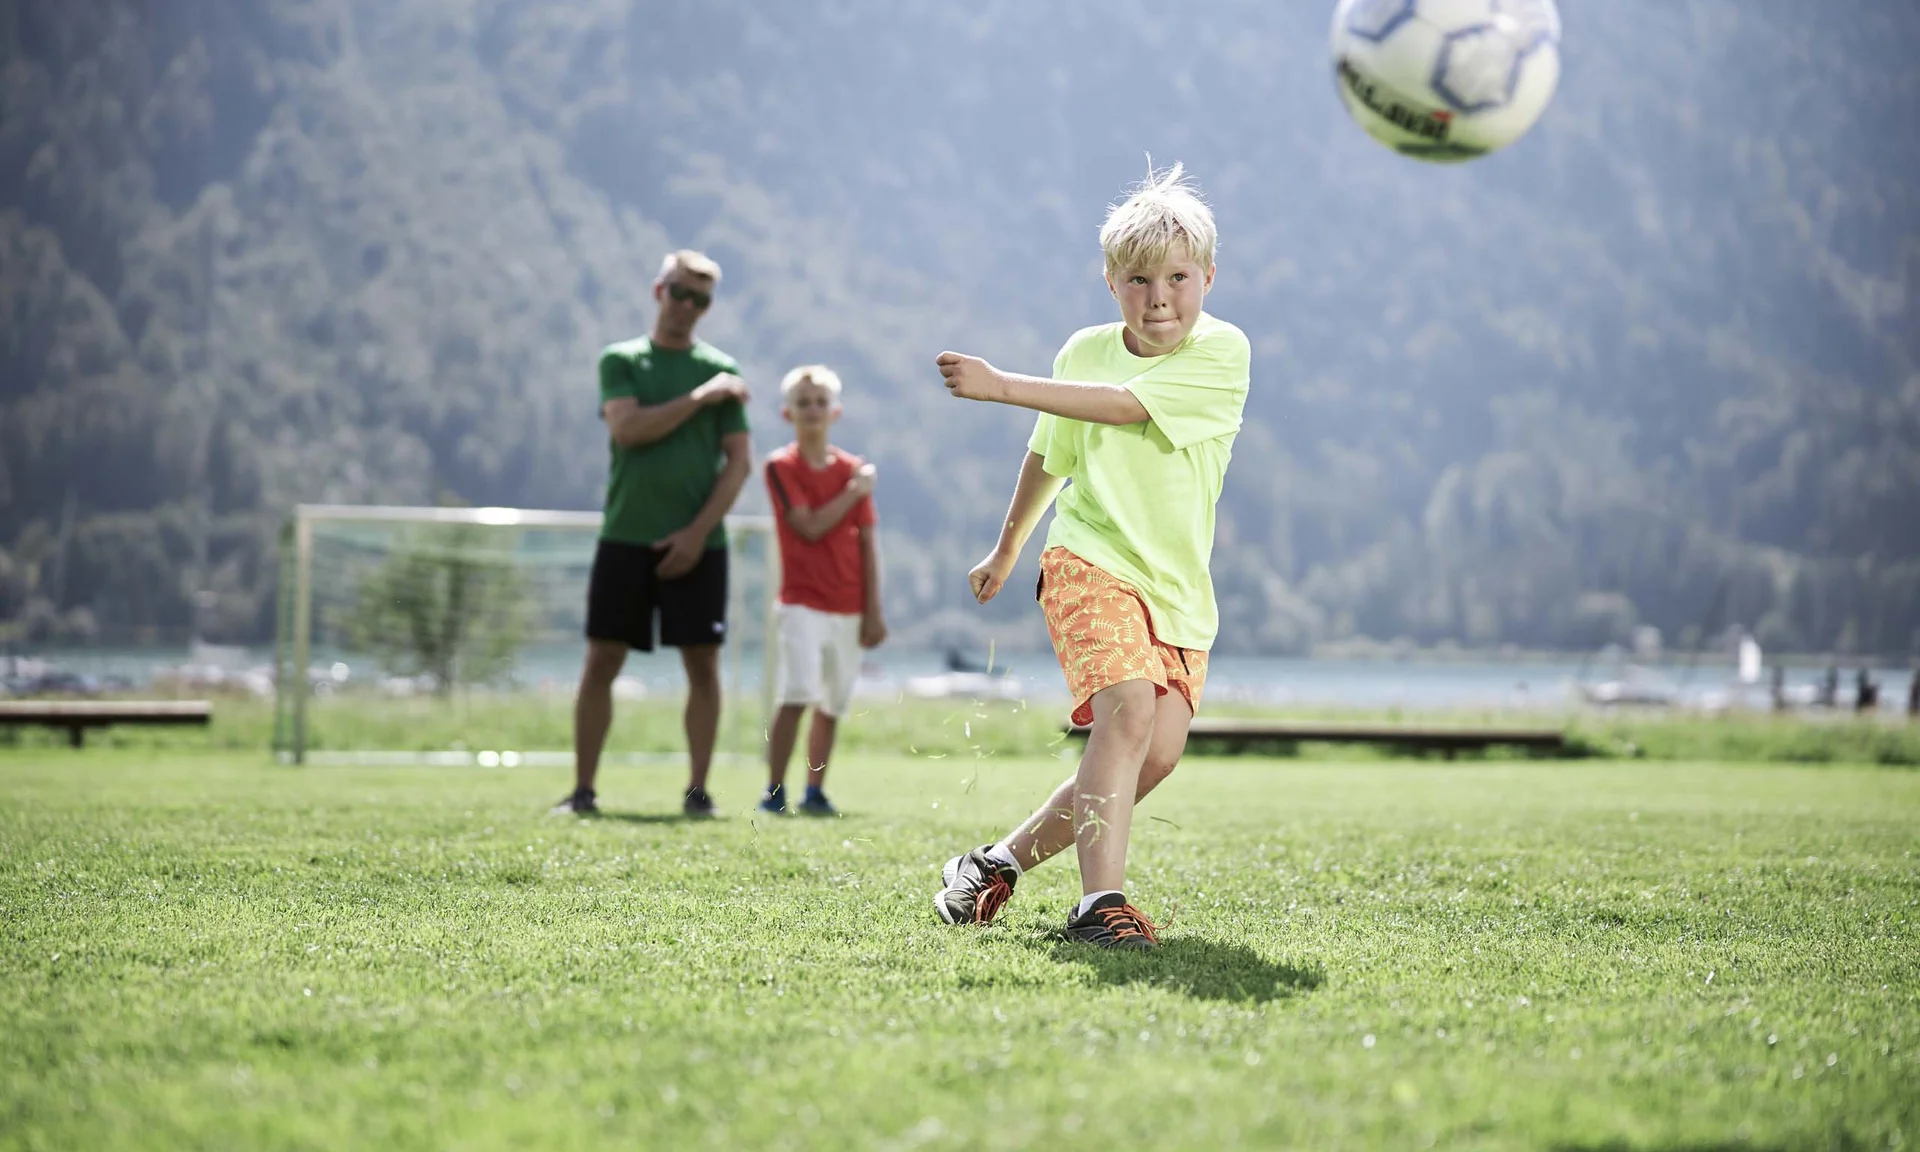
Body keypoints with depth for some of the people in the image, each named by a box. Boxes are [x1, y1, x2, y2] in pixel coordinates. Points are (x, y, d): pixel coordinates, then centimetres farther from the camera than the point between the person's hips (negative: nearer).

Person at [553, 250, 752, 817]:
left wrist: (698, 531, -9)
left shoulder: (721, 370, 8)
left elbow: (739, 460, 2)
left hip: (697, 542, 0)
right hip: (626, 536, 0)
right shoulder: (620, 360, 7)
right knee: (601, 662, -1)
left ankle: (698, 789, 5)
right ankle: (582, 789, 4)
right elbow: (628, 428, -10)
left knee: (703, 663, -2)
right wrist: (699, 396, -11)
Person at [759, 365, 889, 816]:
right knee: (796, 696, -17)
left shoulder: (854, 470, 7)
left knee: (831, 706, 8)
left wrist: (874, 611, 4)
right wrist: (855, 491, -9)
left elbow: (867, 543, 8)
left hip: (848, 609, 4)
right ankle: (774, 792, -11)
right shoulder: (781, 466, -4)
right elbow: (810, 527, -14)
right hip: (802, 603, -4)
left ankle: (815, 792, 17)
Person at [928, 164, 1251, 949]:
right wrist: (1007, 550, 31)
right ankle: (1100, 901, -27)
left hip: (1179, 588, 1)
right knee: (1129, 708, -24)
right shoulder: (1084, 353, 4)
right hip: (1091, 561, -1)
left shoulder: (1222, 352, -7)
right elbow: (1048, 459, 22)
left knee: (1158, 752, -8)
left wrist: (1003, 386, -21)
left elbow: (1126, 405, -21)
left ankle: (1004, 858, 9)